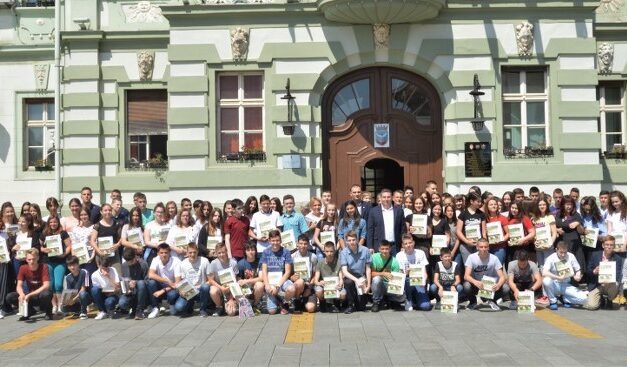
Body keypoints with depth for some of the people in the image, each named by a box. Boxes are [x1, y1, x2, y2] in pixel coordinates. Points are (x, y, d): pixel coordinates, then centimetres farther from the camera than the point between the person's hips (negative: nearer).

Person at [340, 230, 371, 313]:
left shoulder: (365, 250, -6)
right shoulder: (343, 252, -9)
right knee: (348, 282, -37)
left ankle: (360, 304, 21)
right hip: (350, 276, 0)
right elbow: (344, 271, -15)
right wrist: (356, 280, -29)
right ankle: (351, 305, -12)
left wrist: (368, 284, -9)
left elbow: (368, 269, 0)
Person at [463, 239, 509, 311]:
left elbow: (502, 277, -17)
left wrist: (498, 285, -41)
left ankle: (491, 301, 6)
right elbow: (466, 276, -23)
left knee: (506, 288, -27)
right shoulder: (471, 257, -15)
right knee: (466, 286, -34)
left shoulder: (494, 258, -13)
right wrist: (475, 282, -45)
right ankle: (473, 302, 2)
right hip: (476, 285, -1)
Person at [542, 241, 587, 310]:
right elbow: (544, 273, -29)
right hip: (555, 285, -2)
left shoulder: (571, 256, -5)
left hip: (566, 286, 2)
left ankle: (565, 298, 10)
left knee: (583, 298, -22)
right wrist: (558, 277, -36)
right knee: (546, 280, -37)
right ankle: (553, 301, -10)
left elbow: (578, 270, 5)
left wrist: (577, 276, -18)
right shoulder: (551, 258, -15)